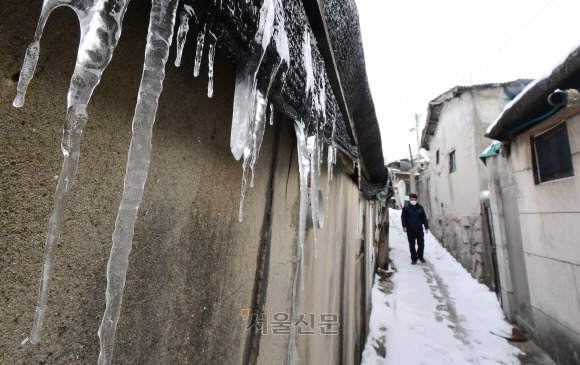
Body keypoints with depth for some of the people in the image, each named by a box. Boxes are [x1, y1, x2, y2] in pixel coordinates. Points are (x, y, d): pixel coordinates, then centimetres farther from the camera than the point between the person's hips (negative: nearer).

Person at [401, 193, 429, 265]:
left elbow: (424, 218, 9)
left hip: (419, 229, 2)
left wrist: (426, 227, 6)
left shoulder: (420, 207, 5)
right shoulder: (406, 208, -2)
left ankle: (420, 256, 27)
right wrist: (404, 226, -15)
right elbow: (403, 217, -3)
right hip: (410, 229, -2)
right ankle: (414, 258, 18)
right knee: (412, 245, 5)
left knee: (421, 243, 4)